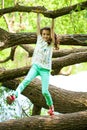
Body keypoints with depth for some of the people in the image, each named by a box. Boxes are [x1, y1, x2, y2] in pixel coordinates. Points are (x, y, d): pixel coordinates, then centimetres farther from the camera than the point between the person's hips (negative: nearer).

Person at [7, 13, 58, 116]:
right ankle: (14, 96, -46)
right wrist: (38, 14, 4)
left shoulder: (51, 43, 3)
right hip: (36, 66, 1)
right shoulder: (39, 40, 9)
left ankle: (51, 106, 18)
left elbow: (52, 28, -5)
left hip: (45, 69, -1)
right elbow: (38, 25, 6)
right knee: (26, 80, -27)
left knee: (45, 91, -8)